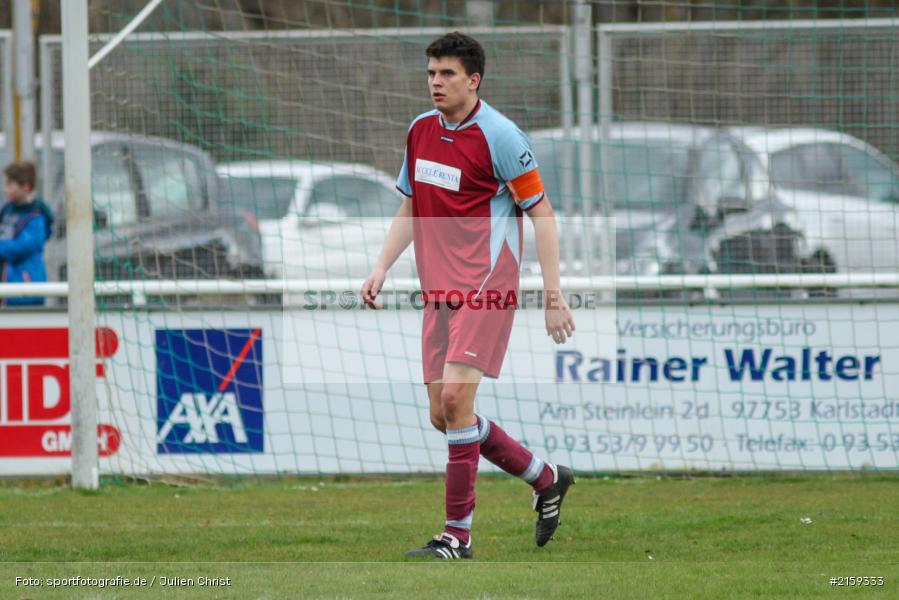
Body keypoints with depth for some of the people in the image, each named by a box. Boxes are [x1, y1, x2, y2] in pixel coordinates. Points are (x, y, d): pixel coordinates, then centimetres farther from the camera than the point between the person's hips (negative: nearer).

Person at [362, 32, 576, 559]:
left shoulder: (500, 135, -11)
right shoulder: (421, 131, 10)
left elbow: (542, 212, -8)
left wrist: (554, 294, -13)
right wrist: (382, 268, 12)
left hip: (487, 289, -7)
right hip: (440, 291, 8)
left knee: (456, 398, -17)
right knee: (443, 413, 5)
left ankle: (458, 535, -11)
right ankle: (546, 478, 25)